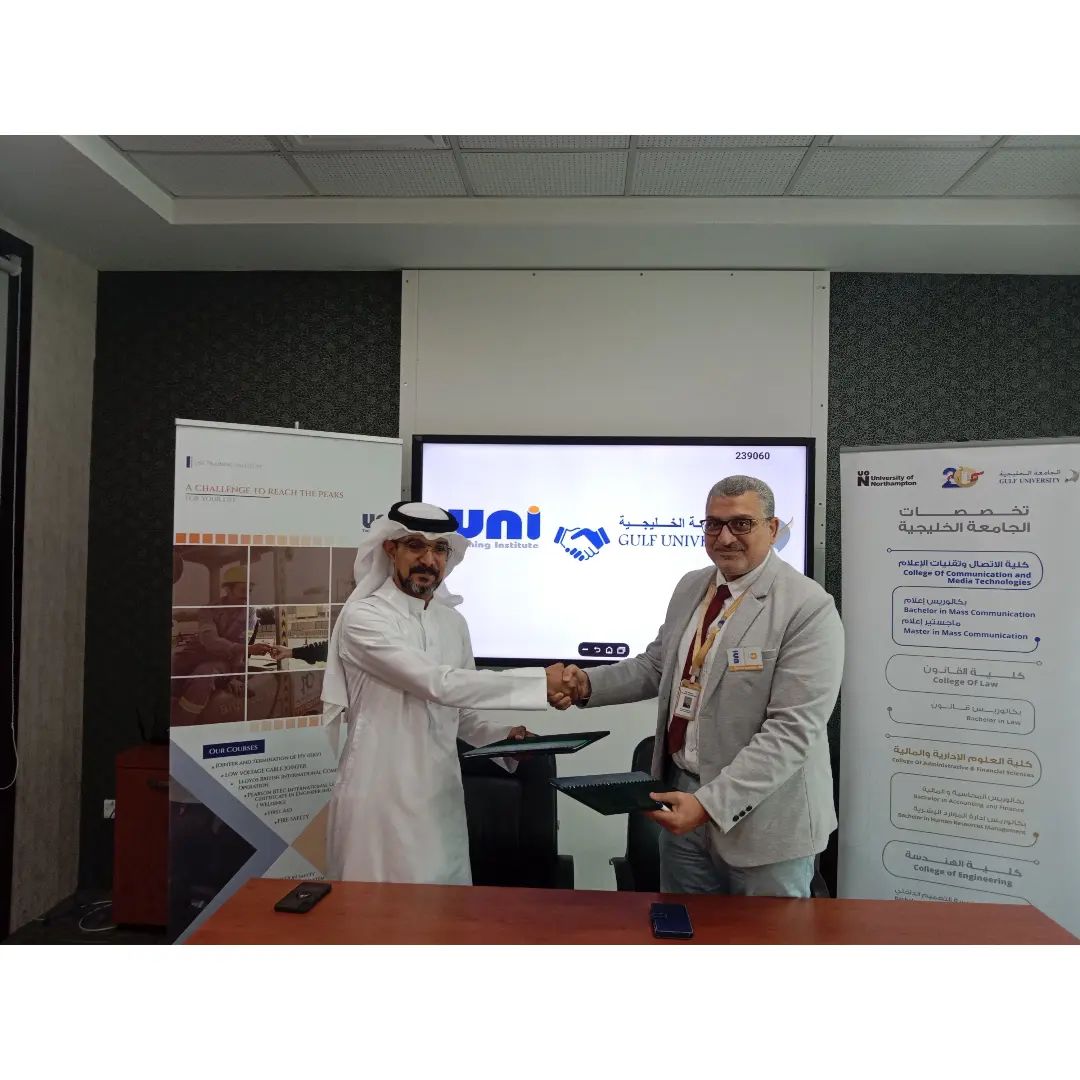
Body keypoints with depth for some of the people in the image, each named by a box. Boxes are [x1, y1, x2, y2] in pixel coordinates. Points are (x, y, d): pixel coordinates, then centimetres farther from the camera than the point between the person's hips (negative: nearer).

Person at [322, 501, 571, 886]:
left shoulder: (454, 623, 7)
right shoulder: (363, 617, -13)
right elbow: (438, 684, -24)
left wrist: (504, 734, 4)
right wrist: (539, 681, -23)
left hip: (441, 793, 6)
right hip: (381, 794, -5)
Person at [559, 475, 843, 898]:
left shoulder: (809, 608, -18)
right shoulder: (691, 587, 5)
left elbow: (792, 730, -23)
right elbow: (657, 665, 16)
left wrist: (711, 802, -28)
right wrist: (590, 684, -1)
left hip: (764, 818, -6)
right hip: (686, 796, 6)